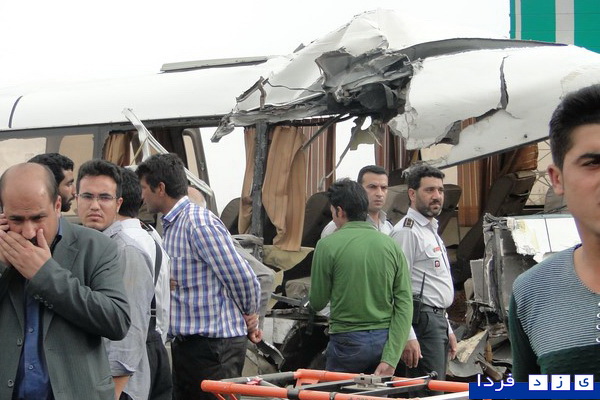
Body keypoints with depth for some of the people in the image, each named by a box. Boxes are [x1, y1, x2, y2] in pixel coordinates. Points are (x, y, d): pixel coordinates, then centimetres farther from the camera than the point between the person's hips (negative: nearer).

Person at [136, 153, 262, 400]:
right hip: (185, 343, 10)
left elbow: (241, 277, -16)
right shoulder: (171, 225, 15)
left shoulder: (199, 222, -16)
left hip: (214, 345, -10)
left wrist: (250, 317, 1)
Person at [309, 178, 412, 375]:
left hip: (348, 342, -4)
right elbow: (404, 303, -2)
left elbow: (317, 303, -1)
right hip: (384, 340, 4)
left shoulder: (328, 245, -6)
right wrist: (390, 359, -5)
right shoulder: (391, 245, 4)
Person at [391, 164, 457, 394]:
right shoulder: (406, 232, -11)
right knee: (430, 393, -14)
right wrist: (407, 336, -24)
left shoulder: (431, 231, 22)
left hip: (437, 322, 10)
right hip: (422, 321, -10)